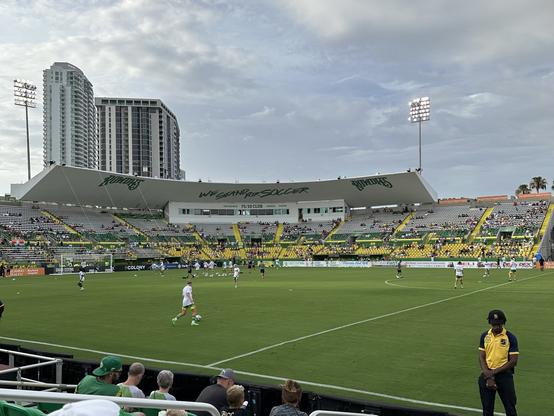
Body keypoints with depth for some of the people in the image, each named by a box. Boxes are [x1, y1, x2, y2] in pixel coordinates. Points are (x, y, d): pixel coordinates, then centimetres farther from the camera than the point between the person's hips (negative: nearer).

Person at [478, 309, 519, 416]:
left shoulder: (510, 337, -6)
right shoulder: (484, 336, 3)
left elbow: (513, 361, -9)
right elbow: (481, 357, 2)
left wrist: (494, 372, -14)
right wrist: (488, 376, -11)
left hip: (504, 375, -3)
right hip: (487, 375, 3)